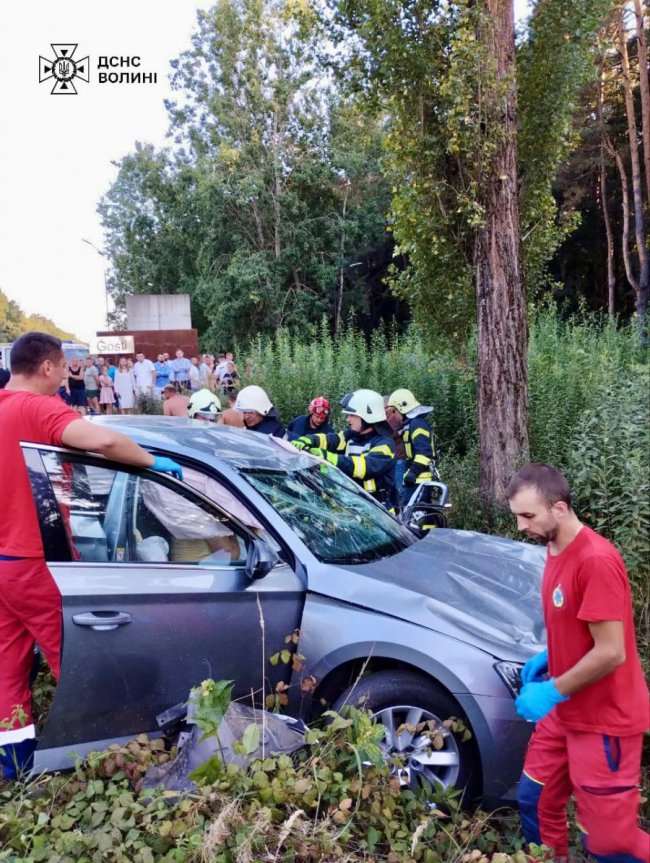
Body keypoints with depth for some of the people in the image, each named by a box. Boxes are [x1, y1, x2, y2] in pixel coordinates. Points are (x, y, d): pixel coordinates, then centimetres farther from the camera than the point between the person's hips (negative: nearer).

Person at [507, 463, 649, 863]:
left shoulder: (596, 560, -26)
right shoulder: (556, 548, 3)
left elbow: (610, 652, -25)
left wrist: (552, 691, -18)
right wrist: (548, 657, 5)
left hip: (603, 721, -8)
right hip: (565, 712, 9)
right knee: (535, 803, 18)